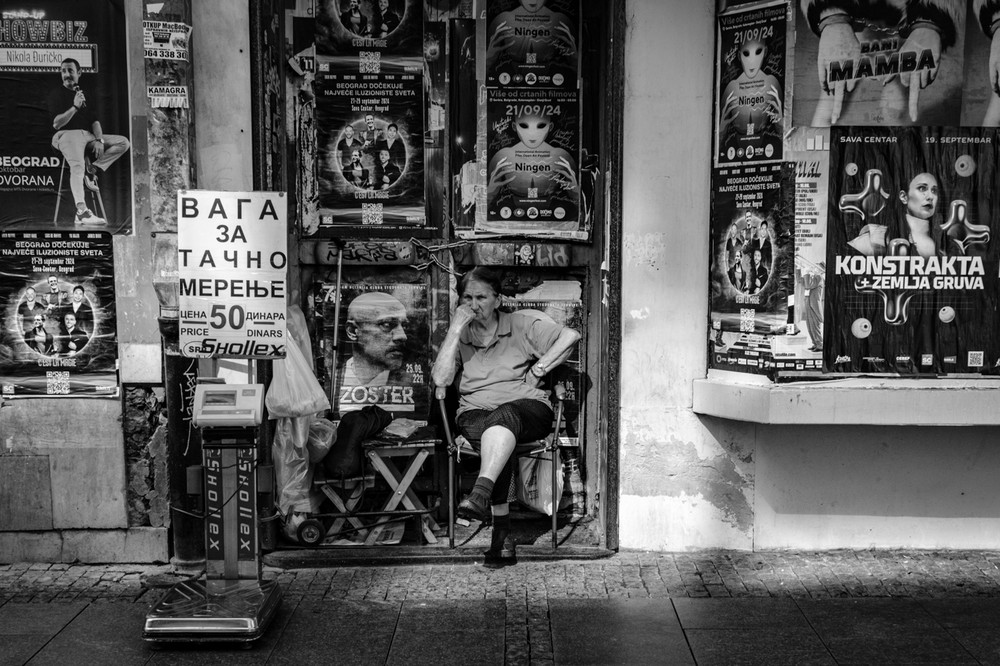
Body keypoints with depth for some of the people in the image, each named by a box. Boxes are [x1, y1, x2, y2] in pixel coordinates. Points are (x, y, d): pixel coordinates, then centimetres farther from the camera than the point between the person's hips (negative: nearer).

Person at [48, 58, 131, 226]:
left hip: (88, 135, 6)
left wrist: (99, 140, -7)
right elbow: (56, 123, -5)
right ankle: (81, 211, -47)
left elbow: (95, 121, 11)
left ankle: (92, 168, -11)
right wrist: (75, 107, -16)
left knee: (123, 142, -7)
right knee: (77, 166, -33)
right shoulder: (56, 94, 6)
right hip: (66, 135, -6)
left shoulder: (86, 94, 22)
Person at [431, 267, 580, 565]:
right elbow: (440, 379, -2)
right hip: (476, 413, 1)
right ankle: (502, 528, -38)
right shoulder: (459, 335, 15)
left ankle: (481, 491, -56)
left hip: (527, 409, -1)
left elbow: (570, 336, 0)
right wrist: (455, 329, -5)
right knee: (498, 438, -35)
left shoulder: (523, 324, 10)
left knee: (503, 416, -38)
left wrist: (538, 370, -5)